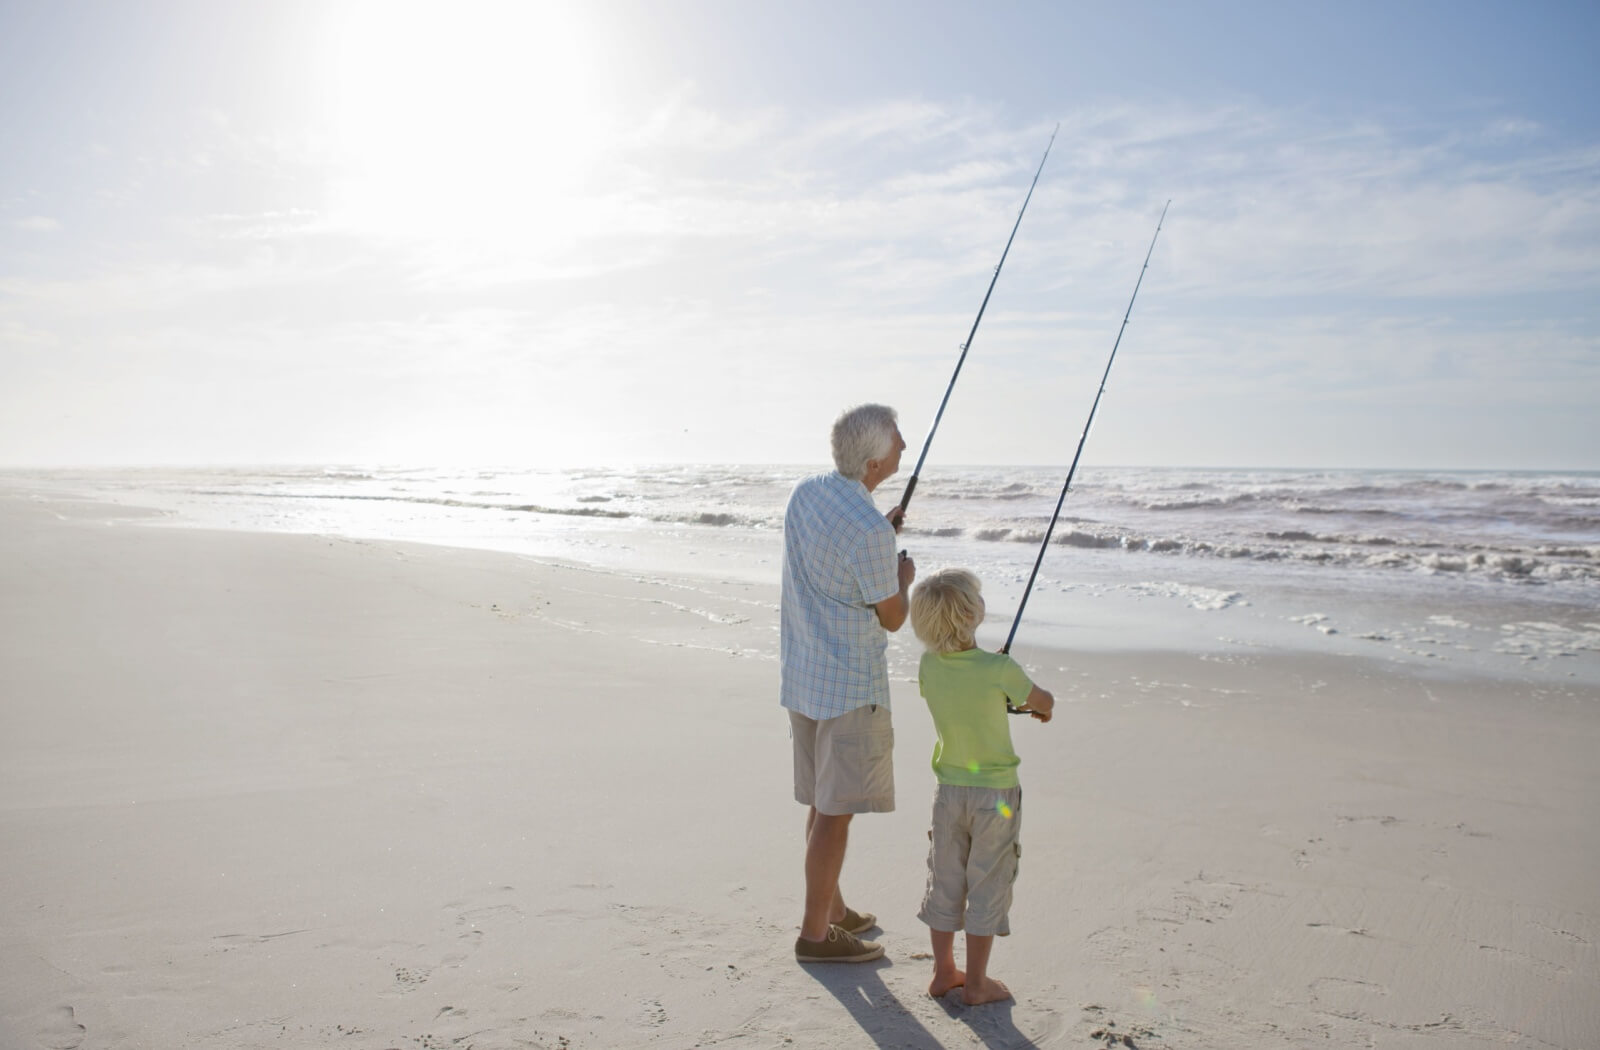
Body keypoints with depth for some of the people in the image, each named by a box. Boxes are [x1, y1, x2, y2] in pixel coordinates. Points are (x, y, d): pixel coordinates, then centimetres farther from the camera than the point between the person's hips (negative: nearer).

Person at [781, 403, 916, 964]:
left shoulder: (805, 492, 3)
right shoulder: (868, 529, -23)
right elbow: (892, 618, -11)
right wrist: (904, 576, 8)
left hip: (803, 676, 9)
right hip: (849, 686, -9)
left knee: (823, 801, 19)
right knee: (835, 810, 2)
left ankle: (832, 909, 33)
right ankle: (815, 933, 12)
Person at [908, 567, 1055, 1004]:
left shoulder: (929, 666, -8)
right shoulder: (1000, 669, -21)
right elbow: (1045, 702, -3)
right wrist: (1039, 707, 20)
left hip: (948, 790, 4)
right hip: (995, 792, -4)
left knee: (945, 881, 15)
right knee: (987, 884, 8)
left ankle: (943, 972, 27)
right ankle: (975, 982, 17)